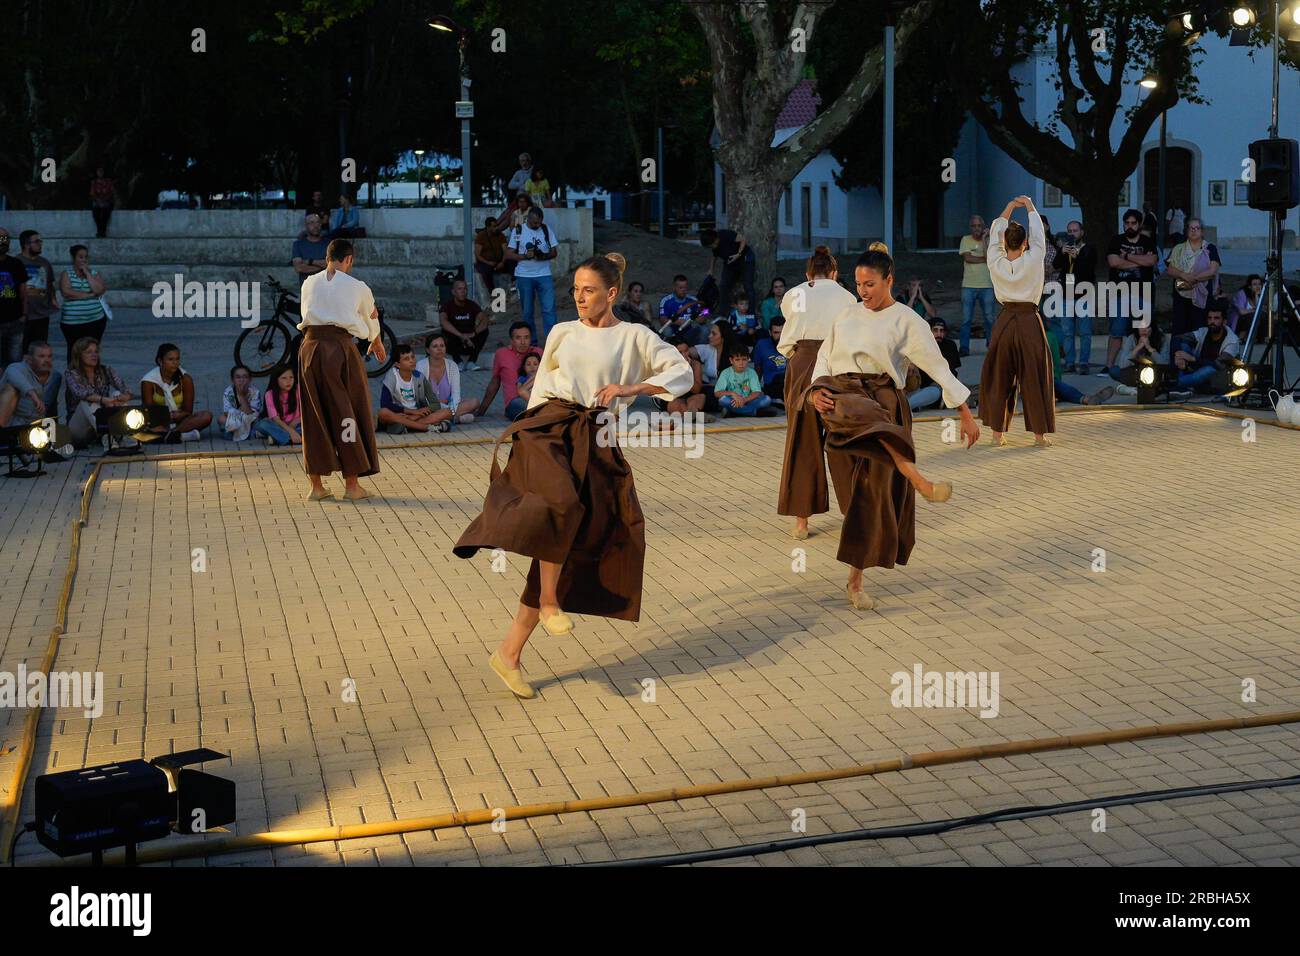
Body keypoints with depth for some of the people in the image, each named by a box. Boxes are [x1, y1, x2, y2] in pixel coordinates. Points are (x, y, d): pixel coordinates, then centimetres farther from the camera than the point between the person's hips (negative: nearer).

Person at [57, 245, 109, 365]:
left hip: (96, 320, 1)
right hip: (72, 322, -1)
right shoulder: (66, 274, 3)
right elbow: (66, 292, -14)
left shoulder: (94, 273, 9)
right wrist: (89, 294, -11)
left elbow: (99, 290, -8)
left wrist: (87, 273, -7)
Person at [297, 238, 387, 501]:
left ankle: (316, 485, 14)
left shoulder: (309, 284, 10)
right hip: (341, 348, -3)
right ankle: (352, 484, 12)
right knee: (348, 413, 8)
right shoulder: (357, 287, 6)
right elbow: (371, 320, 22)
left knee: (314, 415, 11)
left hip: (311, 348, 3)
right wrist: (377, 344, 39)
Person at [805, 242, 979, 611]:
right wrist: (817, 390, -5)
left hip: (882, 399, -2)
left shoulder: (907, 321, 1)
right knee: (863, 414, -38)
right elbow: (825, 355, 16)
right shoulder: (848, 315, 14)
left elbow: (939, 367, -3)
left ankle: (855, 581, 4)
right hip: (842, 394, 2)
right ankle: (918, 481, -49)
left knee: (873, 492, -6)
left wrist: (966, 414, -7)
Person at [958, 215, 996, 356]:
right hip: (969, 286, -1)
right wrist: (984, 260, -6)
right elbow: (967, 258, -10)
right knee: (966, 319, -2)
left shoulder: (989, 241, 4)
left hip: (987, 286, 1)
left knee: (989, 318, 6)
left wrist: (984, 239, -9)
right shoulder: (965, 240, 4)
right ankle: (964, 348, 3)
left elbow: (989, 257, -13)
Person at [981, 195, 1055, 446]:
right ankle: (1040, 433, 9)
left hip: (1005, 321, 2)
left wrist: (1010, 207, 23)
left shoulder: (996, 264, -5)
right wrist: (1030, 206, 21)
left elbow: (995, 234, 11)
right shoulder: (1032, 261, -9)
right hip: (1029, 322, -2)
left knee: (999, 376, 11)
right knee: (1034, 376, 5)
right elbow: (1038, 235, 7)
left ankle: (998, 432, 14)